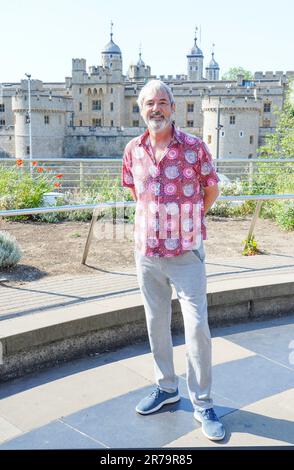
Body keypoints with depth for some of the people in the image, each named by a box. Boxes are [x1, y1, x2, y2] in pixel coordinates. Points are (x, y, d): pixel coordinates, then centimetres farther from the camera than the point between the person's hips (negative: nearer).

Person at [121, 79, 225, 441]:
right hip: (146, 252, 4)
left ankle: (202, 404, 13)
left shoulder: (195, 147, -8)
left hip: (186, 253, -3)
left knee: (197, 327, -3)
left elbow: (212, 190, 5)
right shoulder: (133, 150, 2)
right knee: (156, 324, 14)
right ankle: (166, 388, 33)